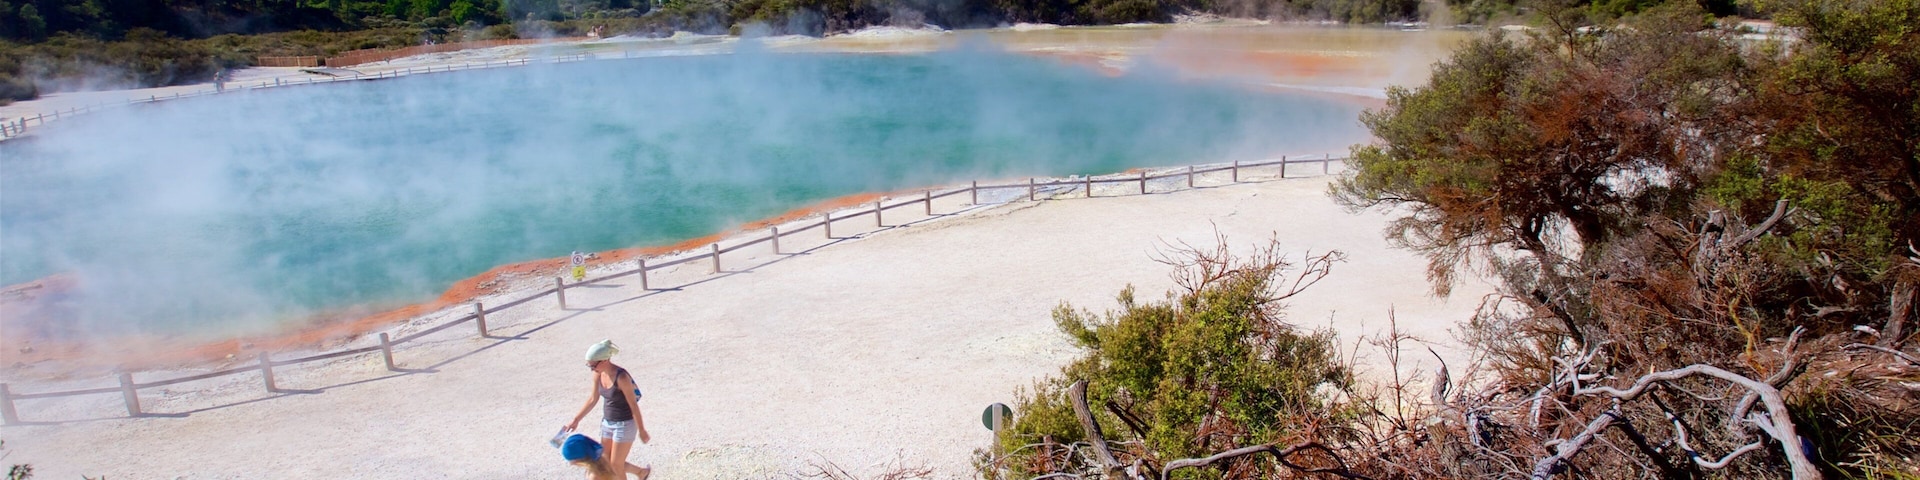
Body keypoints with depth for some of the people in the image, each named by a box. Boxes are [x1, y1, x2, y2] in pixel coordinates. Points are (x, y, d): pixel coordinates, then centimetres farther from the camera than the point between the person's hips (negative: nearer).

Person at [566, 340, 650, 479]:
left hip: (625, 425, -8)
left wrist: (642, 431, -13)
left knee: (616, 465, 3)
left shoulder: (621, 377, -27)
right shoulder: (598, 374, -5)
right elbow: (593, 399, 8)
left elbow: (634, 405, -20)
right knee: (607, 463, 16)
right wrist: (576, 420, 10)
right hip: (607, 423, 8)